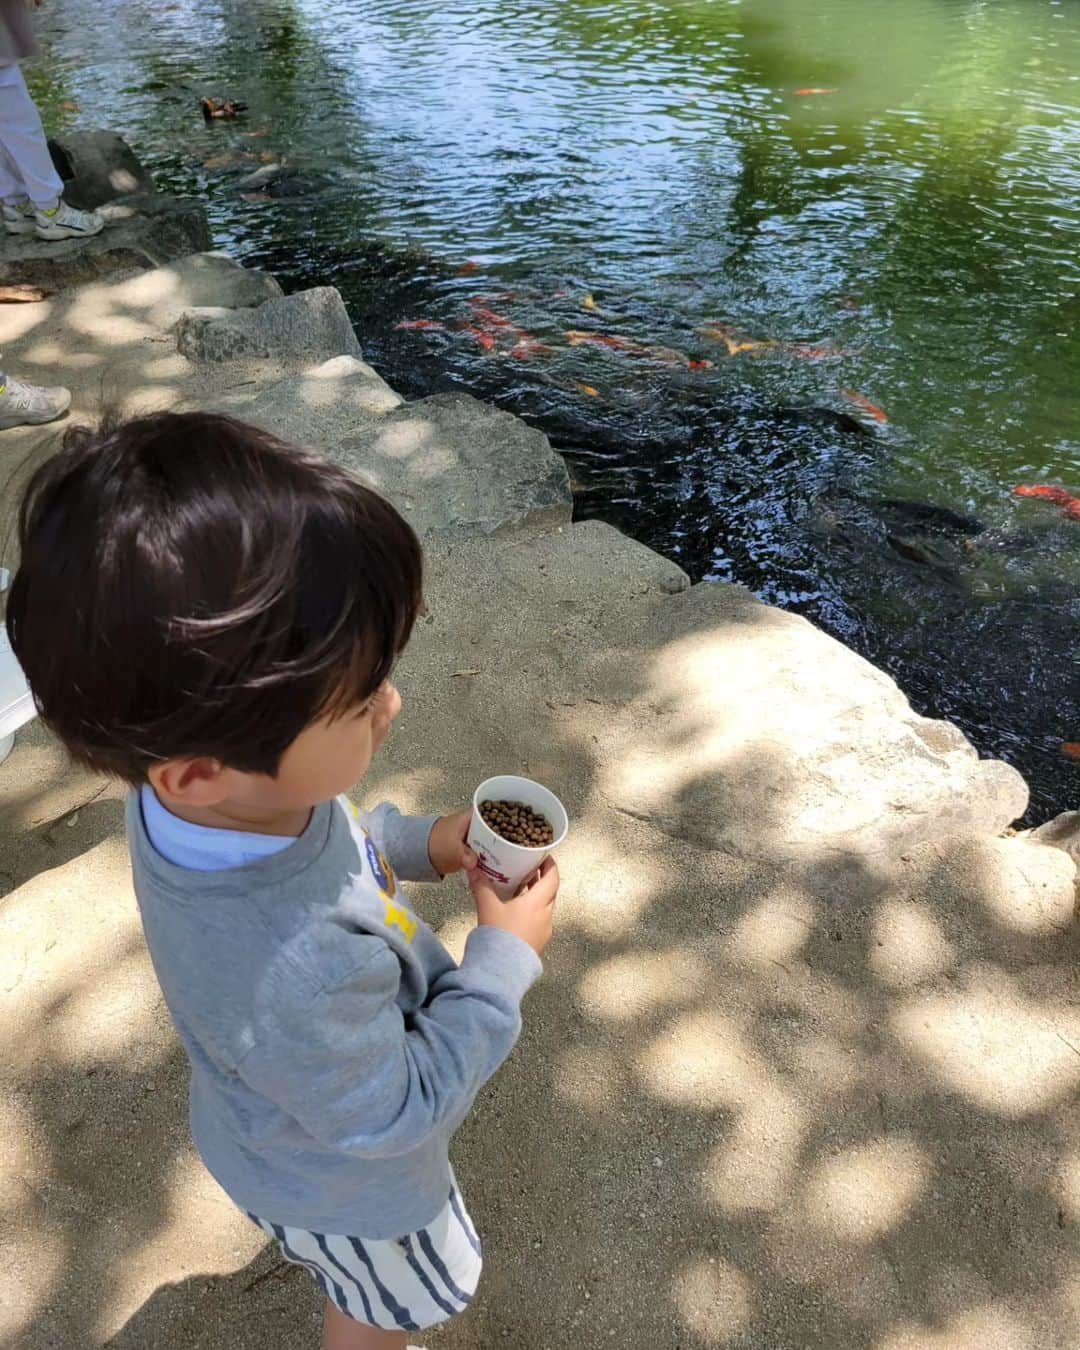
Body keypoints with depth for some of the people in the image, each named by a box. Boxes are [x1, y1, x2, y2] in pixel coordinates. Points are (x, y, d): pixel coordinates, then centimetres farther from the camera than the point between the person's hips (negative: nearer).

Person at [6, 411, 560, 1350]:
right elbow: (396, 1115, -31)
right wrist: (505, 959, -25)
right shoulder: (293, 979, -52)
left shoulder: (212, 792, -28)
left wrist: (419, 845, -15)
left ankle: (321, 1262, 74)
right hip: (345, 1181, -7)